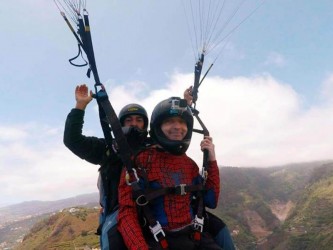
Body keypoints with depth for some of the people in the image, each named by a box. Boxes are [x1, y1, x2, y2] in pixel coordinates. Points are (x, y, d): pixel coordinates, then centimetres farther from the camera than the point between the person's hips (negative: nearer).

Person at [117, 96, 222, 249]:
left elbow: (211, 201, 11)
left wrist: (211, 161, 5)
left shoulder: (189, 164, 10)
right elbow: (127, 212, -12)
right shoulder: (139, 161, -8)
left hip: (195, 236, 6)